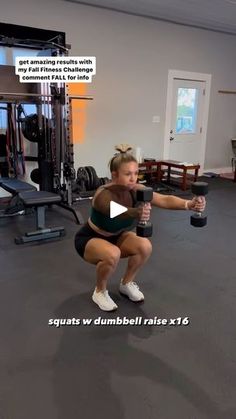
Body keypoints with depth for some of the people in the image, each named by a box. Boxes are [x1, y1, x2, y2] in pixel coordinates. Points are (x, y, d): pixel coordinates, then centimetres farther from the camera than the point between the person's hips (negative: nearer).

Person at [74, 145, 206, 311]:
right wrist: (136, 213, -79)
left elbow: (164, 199, -36)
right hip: (89, 239, -5)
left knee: (145, 246, -21)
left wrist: (189, 204, -55)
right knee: (112, 254, -36)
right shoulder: (104, 194, -34)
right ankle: (100, 292, -6)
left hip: (115, 236, 5)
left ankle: (127, 283, 6)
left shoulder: (136, 190, -20)